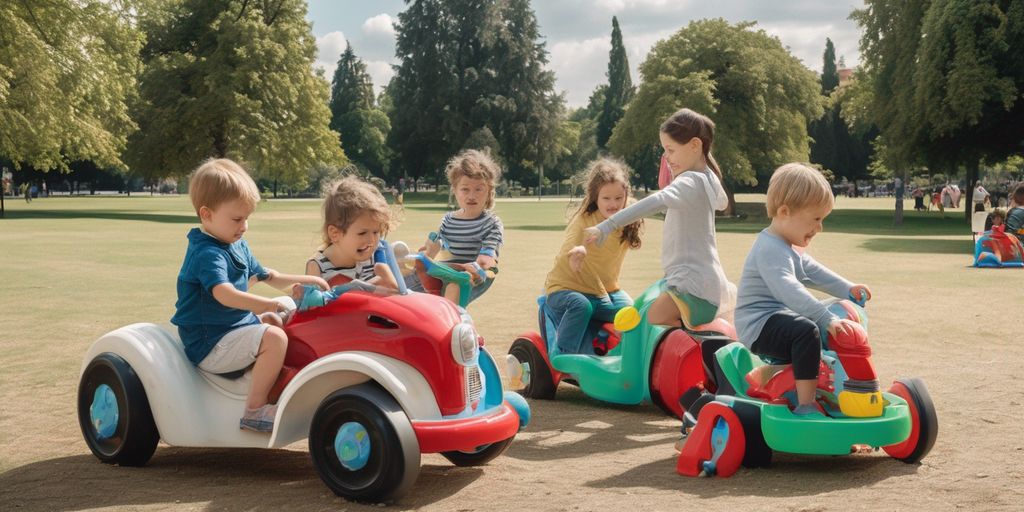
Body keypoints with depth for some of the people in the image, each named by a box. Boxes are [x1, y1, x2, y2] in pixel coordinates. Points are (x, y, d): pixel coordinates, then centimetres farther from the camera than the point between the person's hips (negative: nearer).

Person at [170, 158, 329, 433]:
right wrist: (269, 304, -45)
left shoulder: (238, 246, 13)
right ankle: (255, 409, -23)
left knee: (275, 322, 23)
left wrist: (304, 280, 11)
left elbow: (265, 276, 24)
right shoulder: (207, 253, -21)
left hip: (233, 328, 11)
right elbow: (224, 294, -38)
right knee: (274, 338, -27)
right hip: (210, 345, -11)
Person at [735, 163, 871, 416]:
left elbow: (813, 272, 21)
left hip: (775, 317, 11)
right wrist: (828, 319, -40)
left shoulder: (789, 249, 15)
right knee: (807, 331, -34)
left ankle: (773, 369, 40)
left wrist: (848, 290, 8)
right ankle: (805, 405, -33)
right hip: (759, 325, -11)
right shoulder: (771, 250, -22)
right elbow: (789, 290, -35)